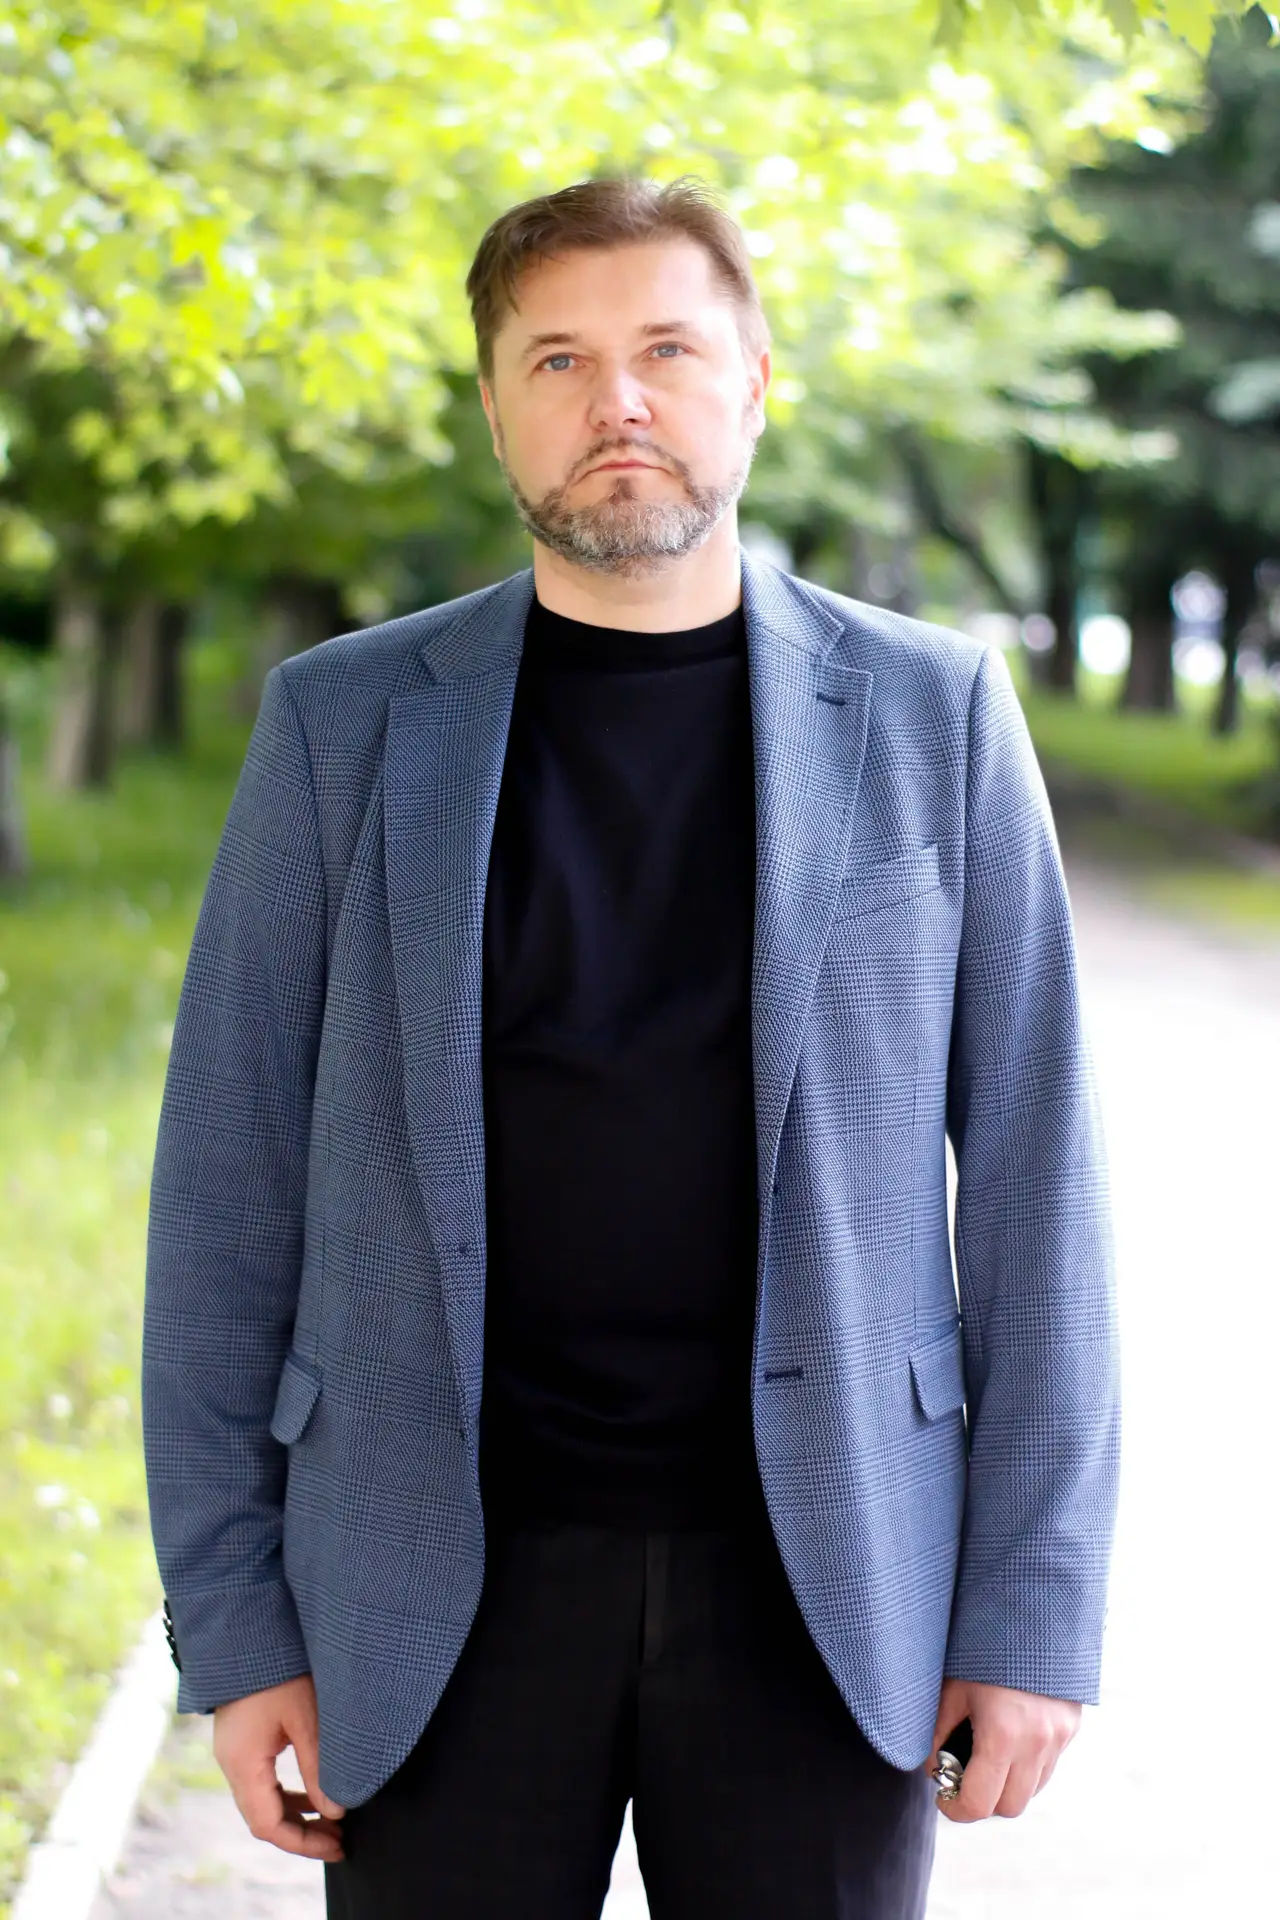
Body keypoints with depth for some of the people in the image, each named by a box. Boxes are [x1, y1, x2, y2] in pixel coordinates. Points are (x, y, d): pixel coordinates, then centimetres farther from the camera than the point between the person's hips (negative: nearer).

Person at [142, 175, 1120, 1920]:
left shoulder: (932, 713, 2)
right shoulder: (343, 725, 2)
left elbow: (1032, 1165, 2)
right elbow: (230, 1177, 3)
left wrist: (1037, 1603, -2)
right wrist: (233, 1621, -1)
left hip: (819, 1573, 0)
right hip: (443, 1582, 0)